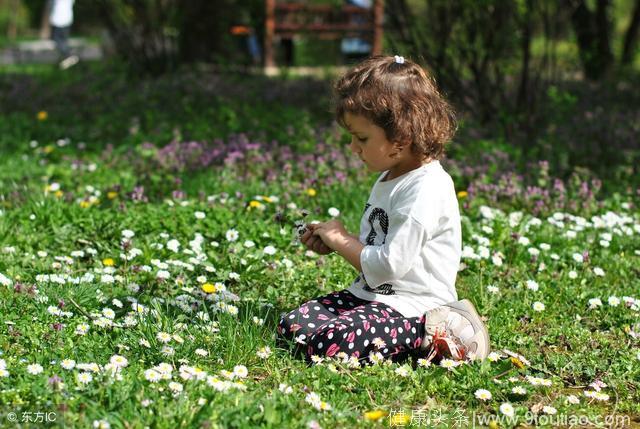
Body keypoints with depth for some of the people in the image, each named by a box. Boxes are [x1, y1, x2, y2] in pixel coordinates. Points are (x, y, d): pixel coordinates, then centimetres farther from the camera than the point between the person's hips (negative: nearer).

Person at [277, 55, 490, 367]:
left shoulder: (426, 189, -19)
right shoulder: (389, 179, 13)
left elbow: (388, 265, -23)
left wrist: (341, 240, -7)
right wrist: (332, 244, 8)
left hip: (410, 306, -10)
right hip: (368, 294, 10)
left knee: (328, 346, -30)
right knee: (289, 327, -2)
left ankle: (431, 334, -13)